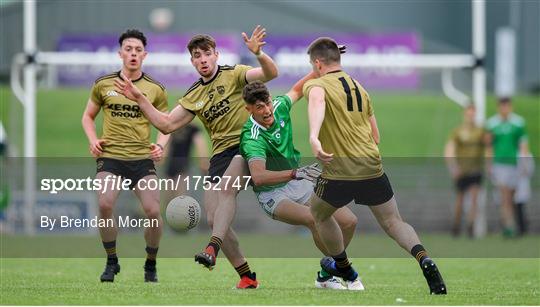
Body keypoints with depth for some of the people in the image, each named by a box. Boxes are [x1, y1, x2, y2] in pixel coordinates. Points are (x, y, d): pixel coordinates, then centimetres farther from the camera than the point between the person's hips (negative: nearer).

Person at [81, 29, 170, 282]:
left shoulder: (155, 89, 6)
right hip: (110, 156, 0)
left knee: (153, 211, -12)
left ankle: (151, 265, 12)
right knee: (105, 204, -23)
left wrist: (160, 145, -7)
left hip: (142, 158, 0)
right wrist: (93, 140, 0)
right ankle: (111, 262, -2)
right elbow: (88, 116, 18)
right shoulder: (103, 85, 7)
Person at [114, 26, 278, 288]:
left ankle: (213, 248, -47)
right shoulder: (193, 96, 15)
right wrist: (140, 99, 7)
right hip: (220, 154, 6)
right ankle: (247, 276, 4)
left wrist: (258, 54, -33)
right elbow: (166, 125, 14)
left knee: (225, 186, -35)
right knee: (213, 219, -5)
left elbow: (270, 74, -13)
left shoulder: (234, 75, 1)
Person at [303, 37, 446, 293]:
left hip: (340, 172, -5)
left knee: (319, 214, 23)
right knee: (393, 223, 11)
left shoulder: (316, 85, -2)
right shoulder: (359, 87, 19)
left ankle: (345, 270, 36)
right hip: (372, 167, 5)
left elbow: (317, 101, -30)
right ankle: (424, 260, -17)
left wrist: (313, 136, -47)